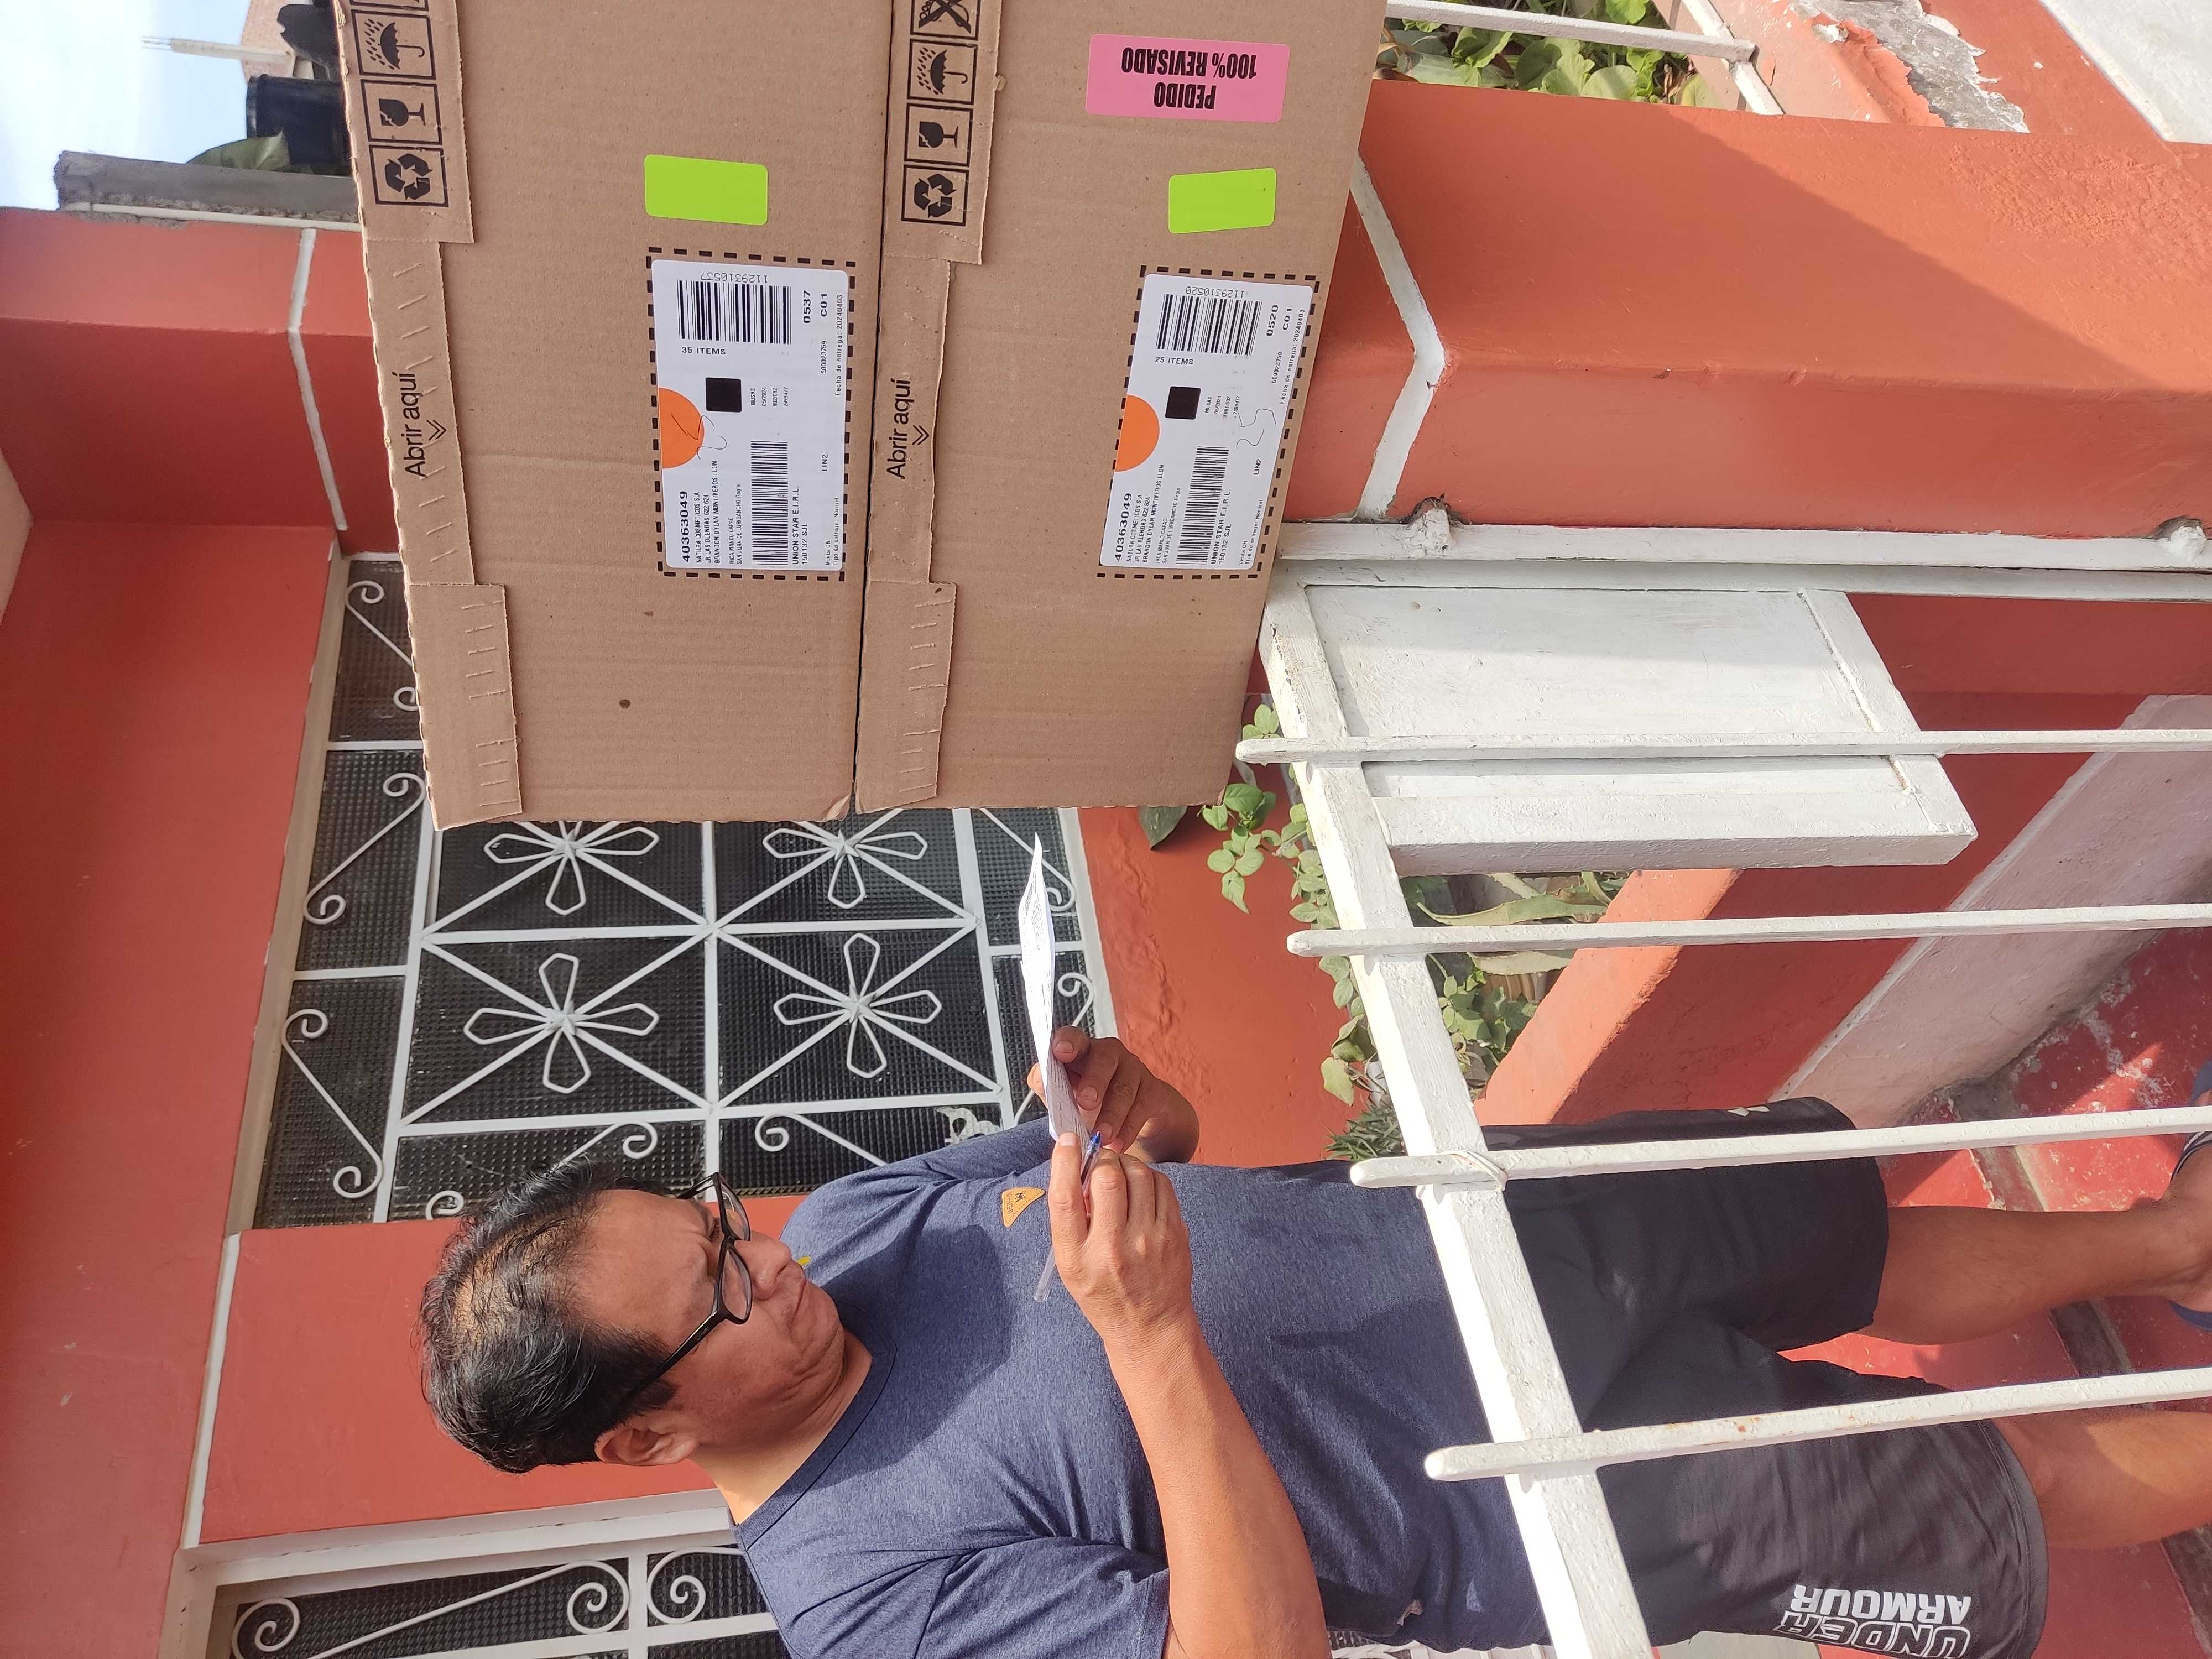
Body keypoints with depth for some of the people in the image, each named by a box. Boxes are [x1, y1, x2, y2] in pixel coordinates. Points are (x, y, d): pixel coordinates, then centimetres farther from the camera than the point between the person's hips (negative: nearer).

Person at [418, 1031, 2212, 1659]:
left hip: (1456, 1217, 5)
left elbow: (1149, 1169, 7)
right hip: (1535, 1485, -5)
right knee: (2006, 1503, 4)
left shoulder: (844, 1225, -4)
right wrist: (1152, 1336, -37)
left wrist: (1138, 1114, -18)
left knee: (1875, 1237, 17)